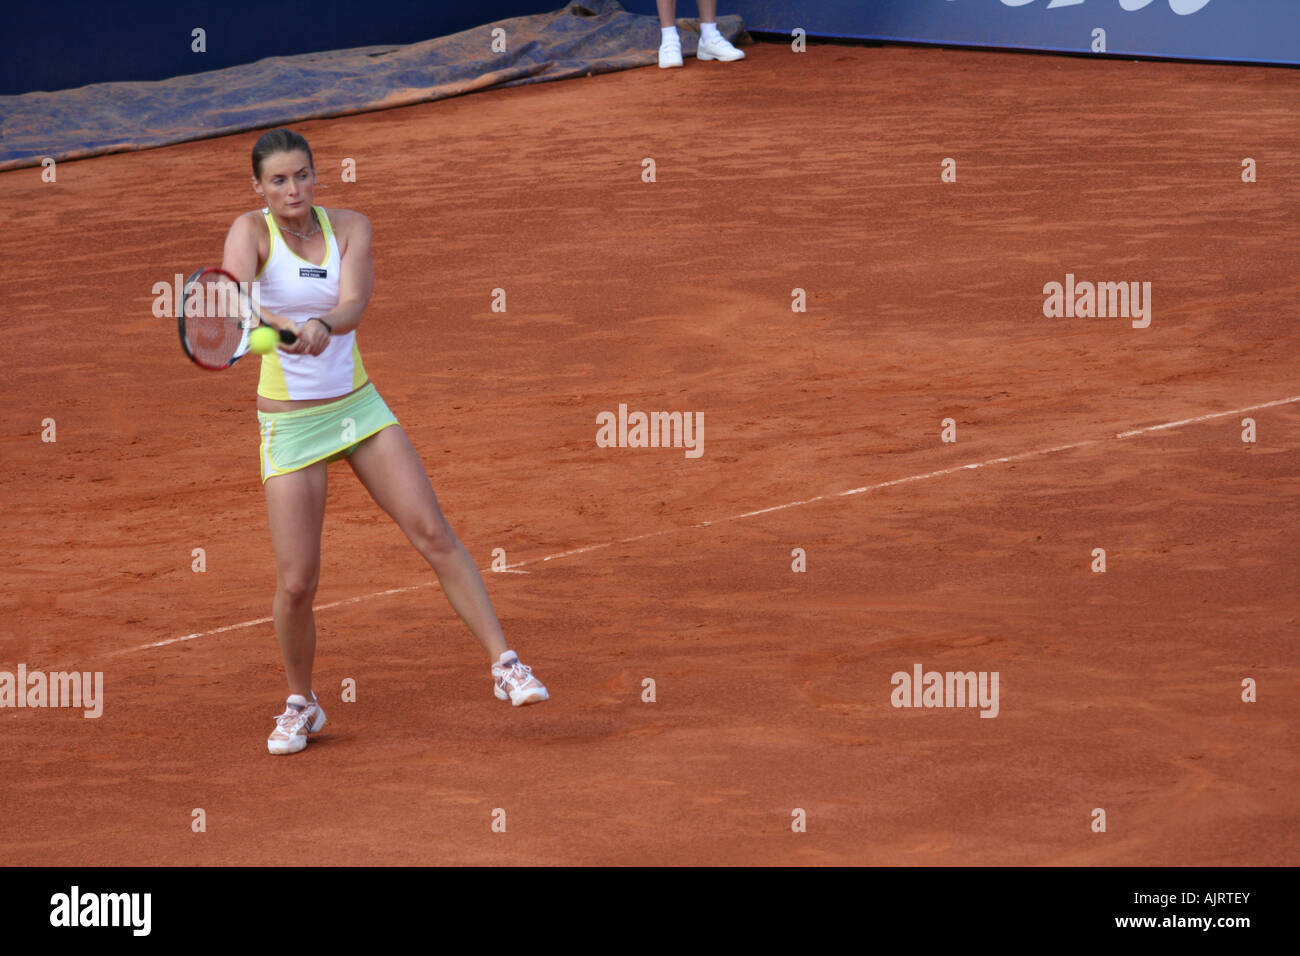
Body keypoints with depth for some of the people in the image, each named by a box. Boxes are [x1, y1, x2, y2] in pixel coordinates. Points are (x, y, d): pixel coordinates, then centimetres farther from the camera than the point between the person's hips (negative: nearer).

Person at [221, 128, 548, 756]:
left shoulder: (350, 227, -2)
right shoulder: (251, 230, -10)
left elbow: (354, 306, -19)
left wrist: (323, 325, -42)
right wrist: (285, 326, -49)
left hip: (358, 405, 3)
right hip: (290, 424, -2)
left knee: (434, 534, -6)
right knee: (295, 583, -5)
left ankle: (504, 664, 2)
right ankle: (300, 704, 18)